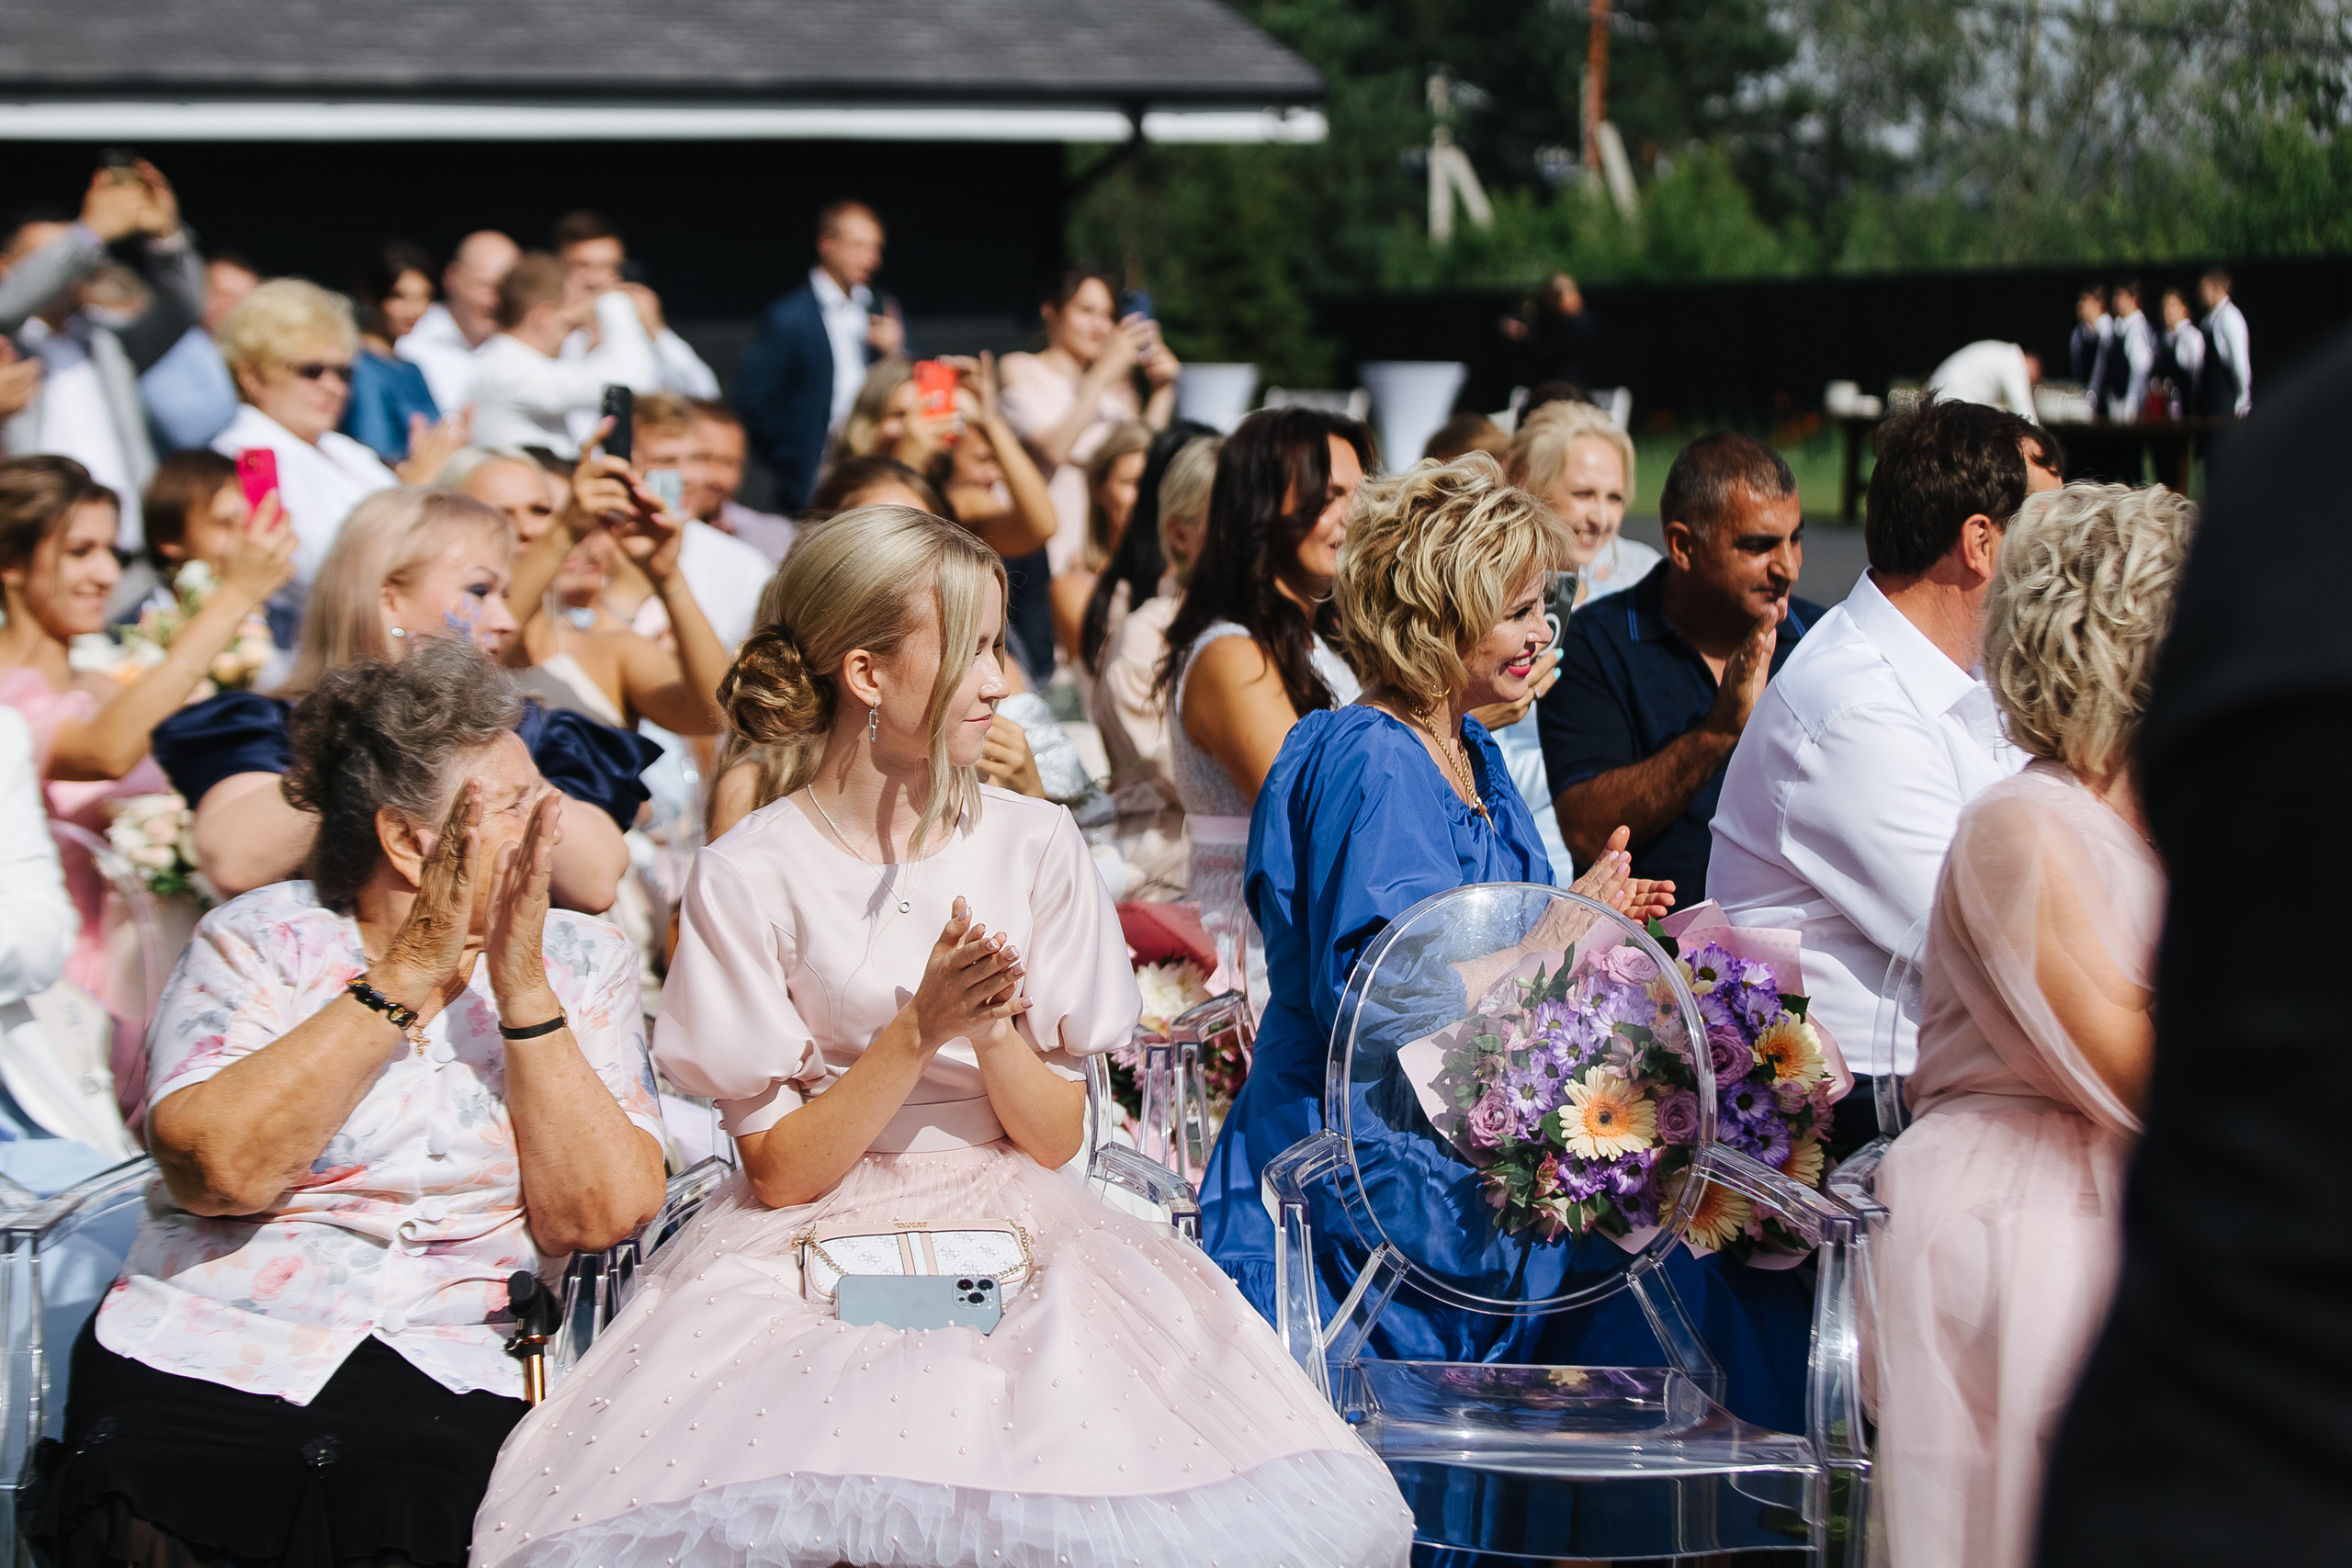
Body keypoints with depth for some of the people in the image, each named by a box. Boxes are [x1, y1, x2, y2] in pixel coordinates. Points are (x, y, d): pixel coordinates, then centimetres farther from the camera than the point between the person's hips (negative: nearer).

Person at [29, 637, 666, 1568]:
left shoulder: (580, 960, 11)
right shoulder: (259, 939, 6)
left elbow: (597, 1216, -1)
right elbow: (221, 1168, -13)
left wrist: (523, 987, -7)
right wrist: (407, 977, -10)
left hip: (445, 1383, 1)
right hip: (198, 1352, -1)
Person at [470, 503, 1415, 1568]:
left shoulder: (1035, 847, 6)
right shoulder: (748, 878, -3)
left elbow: (1057, 1140, 5)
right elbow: (779, 1172, -6)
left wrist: (995, 1032, -15)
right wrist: (921, 1029, -18)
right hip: (812, 1245, -3)